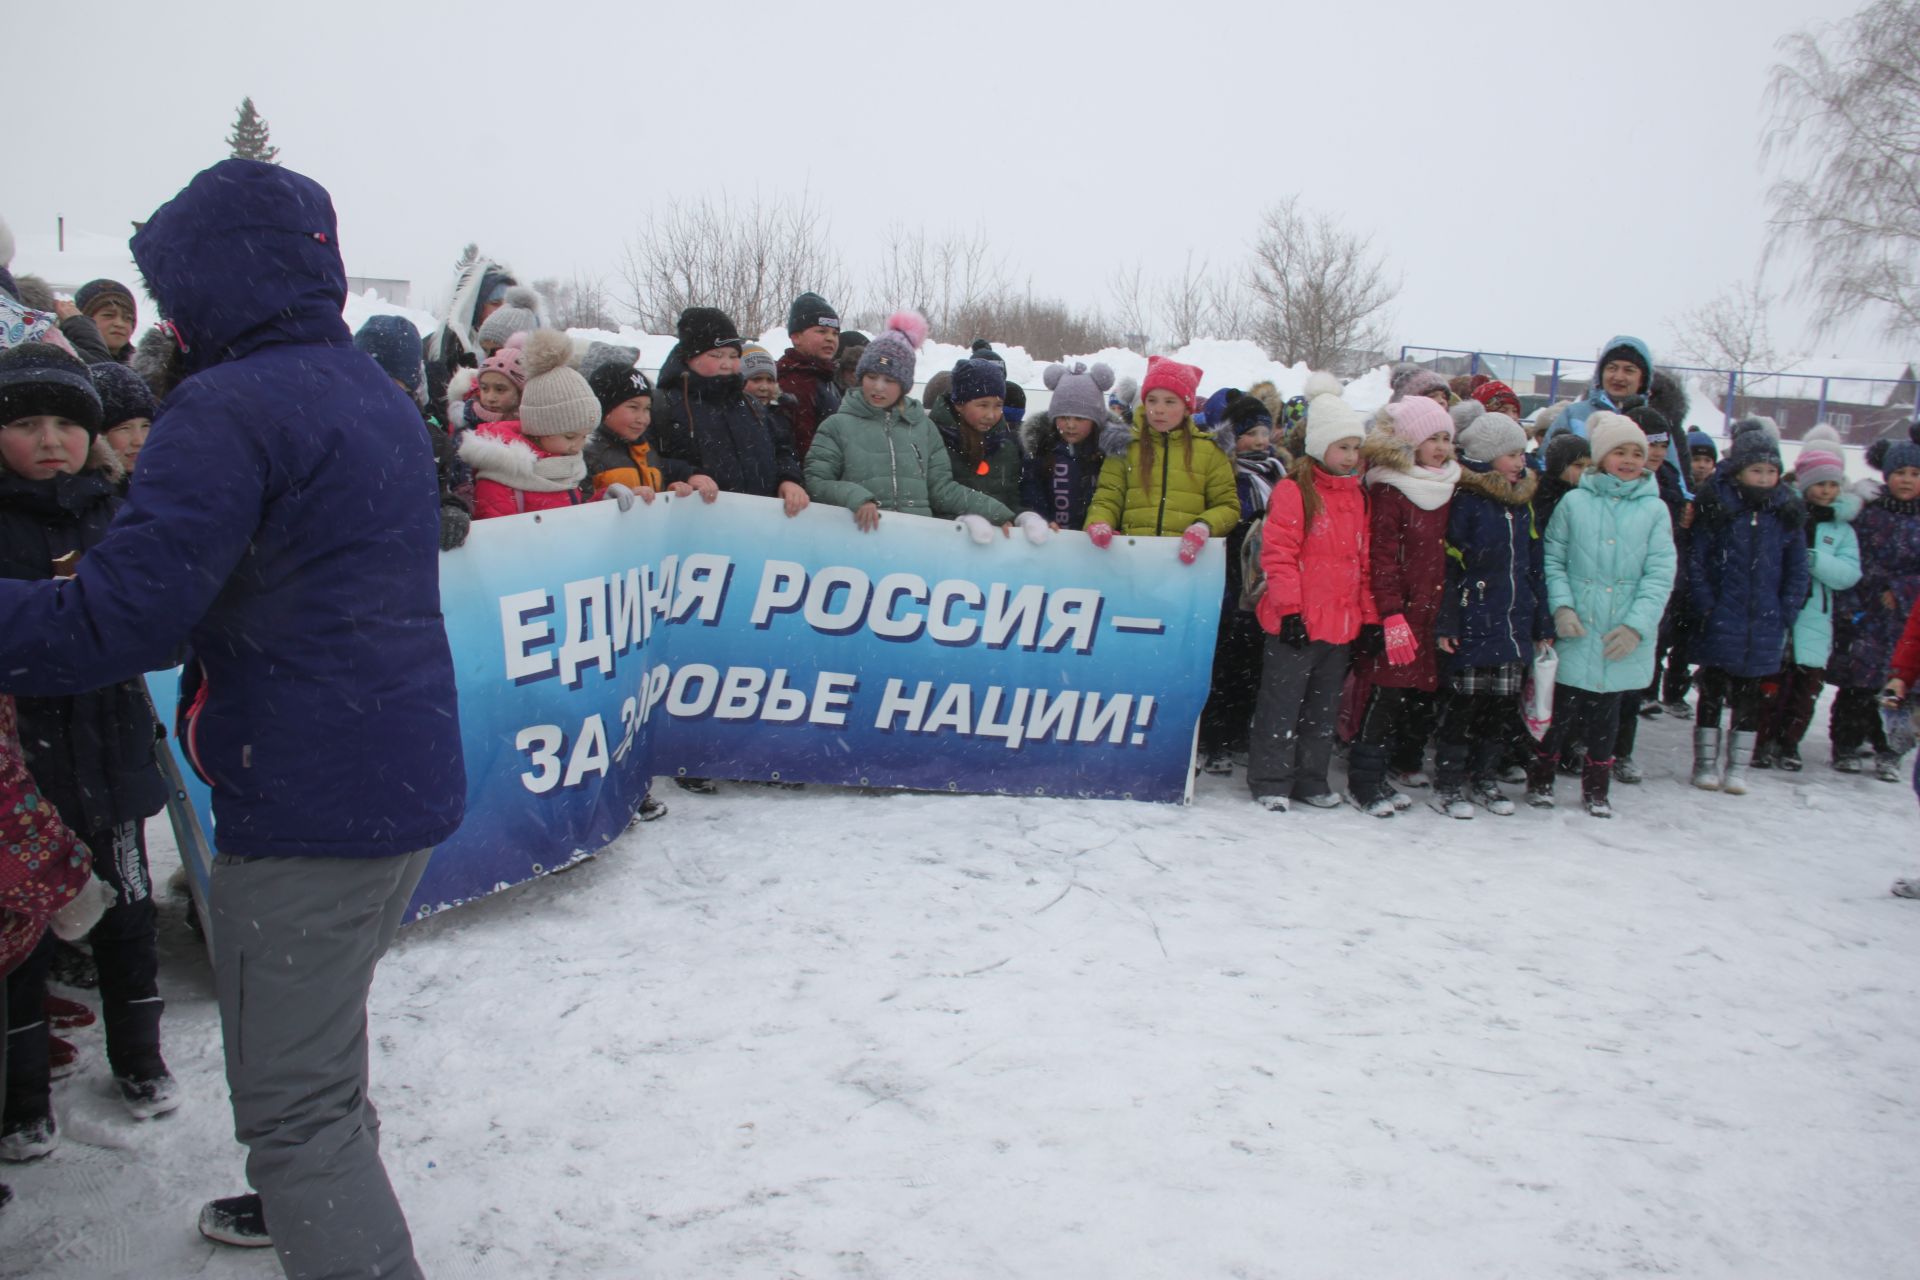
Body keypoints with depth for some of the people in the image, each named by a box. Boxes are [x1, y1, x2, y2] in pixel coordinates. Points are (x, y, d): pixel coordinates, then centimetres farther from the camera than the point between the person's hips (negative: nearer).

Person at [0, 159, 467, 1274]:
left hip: (311, 806, -10)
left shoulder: (229, 409, -17)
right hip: (413, 780, 10)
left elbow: (114, 622, -23)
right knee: (319, 1034, 30)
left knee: (293, 1100, 1)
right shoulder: (382, 397, 12)